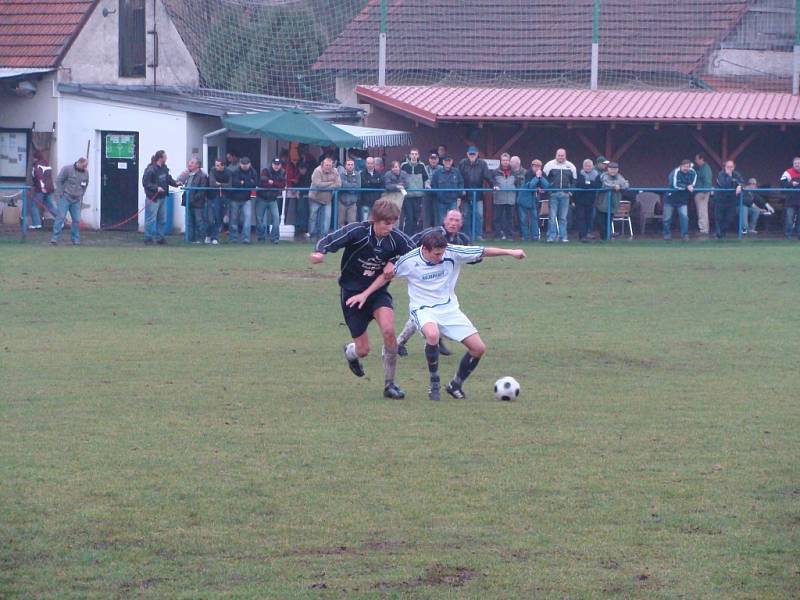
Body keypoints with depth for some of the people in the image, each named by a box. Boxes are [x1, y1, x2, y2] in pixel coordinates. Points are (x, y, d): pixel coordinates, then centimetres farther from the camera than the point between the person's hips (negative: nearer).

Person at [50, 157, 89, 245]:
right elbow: (58, 181, -6)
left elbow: (85, 185, 21)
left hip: (76, 200, 5)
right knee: (60, 217, -9)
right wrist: (60, 194, -10)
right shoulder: (67, 169, -8)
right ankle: (55, 238, -8)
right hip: (65, 198, -5)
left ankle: (75, 239, 12)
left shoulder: (85, 173, 8)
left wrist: (81, 196, 13)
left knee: (77, 220, 2)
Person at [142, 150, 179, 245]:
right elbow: (146, 183, -18)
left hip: (162, 197, 9)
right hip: (153, 198, -9)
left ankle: (160, 237, 22)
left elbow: (168, 178, 18)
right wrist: (156, 188, -24)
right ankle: (148, 238, 5)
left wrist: (175, 183, 1)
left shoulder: (164, 168, 8)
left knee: (162, 219, 13)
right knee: (150, 219, -3)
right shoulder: (151, 169, -17)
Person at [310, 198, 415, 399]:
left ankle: (389, 384, -8)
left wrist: (395, 264, -20)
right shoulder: (357, 232, -21)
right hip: (352, 292, -2)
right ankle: (350, 352, 42)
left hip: (378, 291, 2)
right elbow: (329, 241, -26)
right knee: (363, 350, 0)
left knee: (388, 331, -25)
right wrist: (320, 252, -49)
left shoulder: (396, 238, -12)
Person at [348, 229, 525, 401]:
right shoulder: (409, 261, -15)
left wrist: (510, 252, -6)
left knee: (479, 348, -6)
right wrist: (365, 294, 1)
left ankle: (455, 385, 18)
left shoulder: (452, 253, -12)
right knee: (432, 334, -38)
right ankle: (434, 384, -18)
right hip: (423, 308, -4)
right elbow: (386, 275, 1)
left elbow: (483, 252, -4)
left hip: (449, 308, 4)